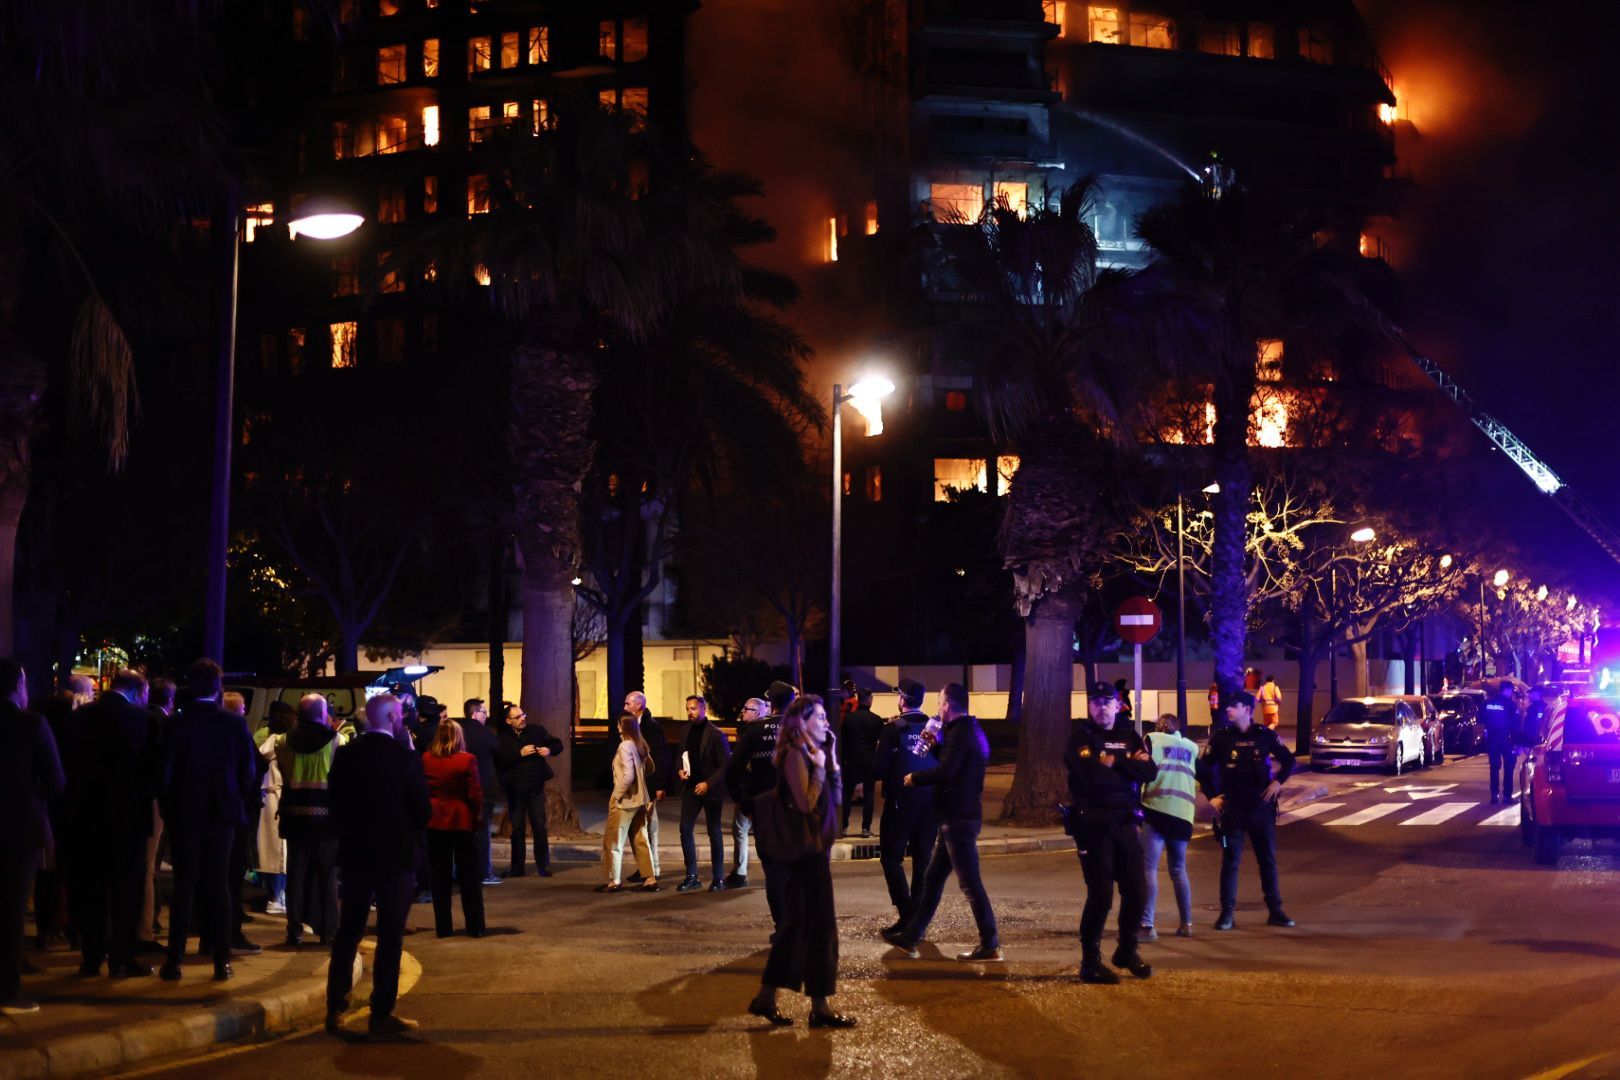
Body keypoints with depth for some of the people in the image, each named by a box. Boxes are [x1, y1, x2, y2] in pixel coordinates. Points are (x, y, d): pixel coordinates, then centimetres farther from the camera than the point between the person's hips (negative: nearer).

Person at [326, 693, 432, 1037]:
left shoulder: (345, 755, 0)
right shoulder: (405, 757, -13)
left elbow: (335, 802, 6)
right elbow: (423, 811, -9)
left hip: (354, 854, 5)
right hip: (396, 855, -5)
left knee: (348, 931, 13)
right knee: (390, 935, 1)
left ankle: (335, 1009, 15)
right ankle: (381, 1014, 2)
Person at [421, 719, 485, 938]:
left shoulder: (426, 759, -4)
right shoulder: (467, 760, -12)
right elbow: (475, 794, -11)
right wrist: (478, 816, 1)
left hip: (435, 822, 3)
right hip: (462, 821, -3)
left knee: (440, 877, 10)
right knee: (469, 877, 6)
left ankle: (443, 927, 11)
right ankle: (475, 926, 9)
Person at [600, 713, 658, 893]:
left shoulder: (625, 746, -17)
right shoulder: (641, 745, 6)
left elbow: (628, 776, -23)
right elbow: (650, 767, 17)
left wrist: (617, 795, -14)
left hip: (625, 801, -8)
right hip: (639, 799, 8)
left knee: (613, 841, 2)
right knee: (640, 840, 12)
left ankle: (614, 881, 4)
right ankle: (650, 879, 10)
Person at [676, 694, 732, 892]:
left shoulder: (716, 734, -11)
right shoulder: (687, 730, 6)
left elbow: (725, 765, -11)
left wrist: (708, 783, -18)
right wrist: (680, 770, -2)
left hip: (711, 789, -5)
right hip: (691, 787, 5)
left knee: (714, 832, 3)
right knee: (685, 829, -3)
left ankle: (718, 878, 12)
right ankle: (691, 876, 5)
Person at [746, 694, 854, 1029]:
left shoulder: (812, 752, 13)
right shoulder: (796, 755, -15)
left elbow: (836, 798, 13)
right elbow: (806, 804, -23)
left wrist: (832, 758, 7)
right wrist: (819, 767, -16)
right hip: (805, 850, -10)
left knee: (796, 924, 13)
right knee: (819, 926, -3)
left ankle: (767, 998, 17)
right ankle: (820, 1007, 4)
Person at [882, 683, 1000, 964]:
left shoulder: (960, 732, -16)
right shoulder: (970, 730, 16)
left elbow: (945, 772, -25)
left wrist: (915, 778, -11)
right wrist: (936, 745, 18)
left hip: (958, 818, -10)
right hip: (958, 816, 10)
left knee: (970, 883, -6)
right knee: (932, 879, 14)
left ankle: (990, 946, -3)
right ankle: (909, 937, 20)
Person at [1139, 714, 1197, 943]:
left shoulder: (1152, 740, 5)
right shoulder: (1193, 747, 19)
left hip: (1158, 809, -5)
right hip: (1184, 814, 5)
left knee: (1149, 868, -9)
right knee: (1179, 870, 18)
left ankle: (1147, 925, -18)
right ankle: (1186, 923, 19)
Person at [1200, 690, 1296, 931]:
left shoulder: (1265, 736, -1)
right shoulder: (1220, 738, -2)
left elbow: (1288, 760, 9)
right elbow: (1203, 768, 5)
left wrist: (1278, 782, -4)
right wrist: (1211, 796, -1)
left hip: (1262, 807, 1)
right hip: (1231, 809, -1)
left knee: (1268, 859, 8)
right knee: (1230, 860, -1)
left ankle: (1275, 911, 15)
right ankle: (1226, 913, 4)